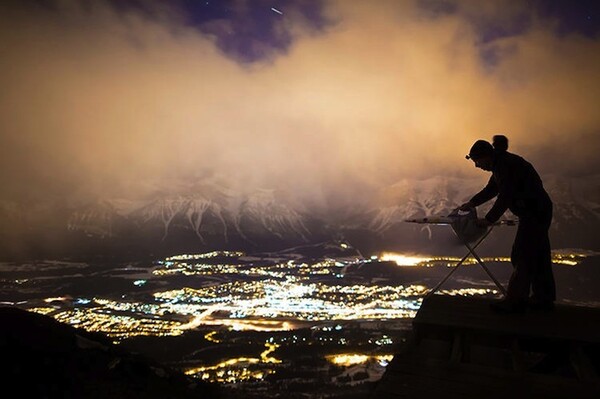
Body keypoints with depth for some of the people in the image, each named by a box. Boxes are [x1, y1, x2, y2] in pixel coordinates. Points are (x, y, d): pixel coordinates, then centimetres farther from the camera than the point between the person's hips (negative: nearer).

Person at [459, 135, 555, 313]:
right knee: (537, 257, 16)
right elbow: (491, 189, 20)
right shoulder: (500, 164, 11)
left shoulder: (507, 164, -20)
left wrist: (489, 219, -18)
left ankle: (514, 302, 1)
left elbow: (505, 197, -23)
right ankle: (544, 299, 26)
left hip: (535, 213, -10)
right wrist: (471, 203, 17)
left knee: (522, 258, -6)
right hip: (538, 212, 10)